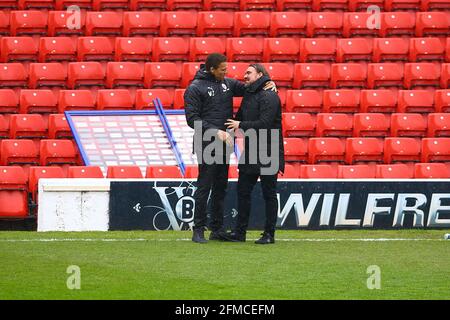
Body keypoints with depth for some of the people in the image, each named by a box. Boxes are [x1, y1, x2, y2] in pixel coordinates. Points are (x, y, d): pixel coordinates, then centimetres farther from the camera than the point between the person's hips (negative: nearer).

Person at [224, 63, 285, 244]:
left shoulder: (269, 96, -13)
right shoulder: (248, 95, 14)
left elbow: (265, 123, -22)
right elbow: (239, 118, 21)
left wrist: (241, 125, -15)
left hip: (268, 154, -8)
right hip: (250, 152, 8)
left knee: (269, 194, 1)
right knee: (243, 191, 8)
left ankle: (269, 234, 7)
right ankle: (240, 232, 14)